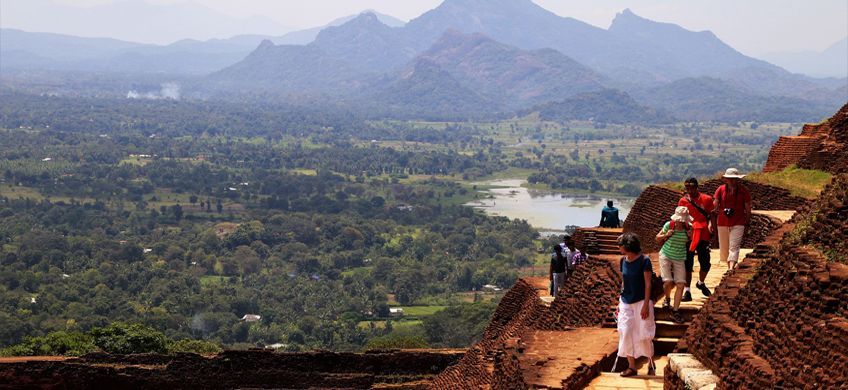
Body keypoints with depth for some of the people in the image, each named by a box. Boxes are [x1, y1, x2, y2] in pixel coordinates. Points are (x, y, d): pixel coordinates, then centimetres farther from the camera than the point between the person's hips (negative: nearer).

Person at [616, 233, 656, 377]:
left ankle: (651, 364, 19)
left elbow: (648, 284, -12)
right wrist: (621, 301, 11)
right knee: (626, 333, 1)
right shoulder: (623, 261, 6)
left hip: (641, 302, -6)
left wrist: (646, 305, -16)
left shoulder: (644, 261, -12)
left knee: (644, 335, -1)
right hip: (626, 303, 6)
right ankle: (631, 366, 9)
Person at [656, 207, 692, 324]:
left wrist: (691, 236, -12)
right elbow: (658, 238, 3)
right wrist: (666, 235, -19)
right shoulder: (669, 225, -12)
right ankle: (667, 299, 20)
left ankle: (675, 312, 2)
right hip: (666, 256, -2)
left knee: (680, 284, -6)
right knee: (667, 282, -15)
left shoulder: (688, 227, -6)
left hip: (679, 259, 2)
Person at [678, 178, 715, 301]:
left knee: (705, 264, 7)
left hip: (703, 236, 1)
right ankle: (687, 291, 4)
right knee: (688, 264, 0)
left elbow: (712, 215, 6)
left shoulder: (706, 199, 2)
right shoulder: (683, 201, 2)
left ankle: (701, 283, 35)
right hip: (688, 235, -1)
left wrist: (711, 225, -9)